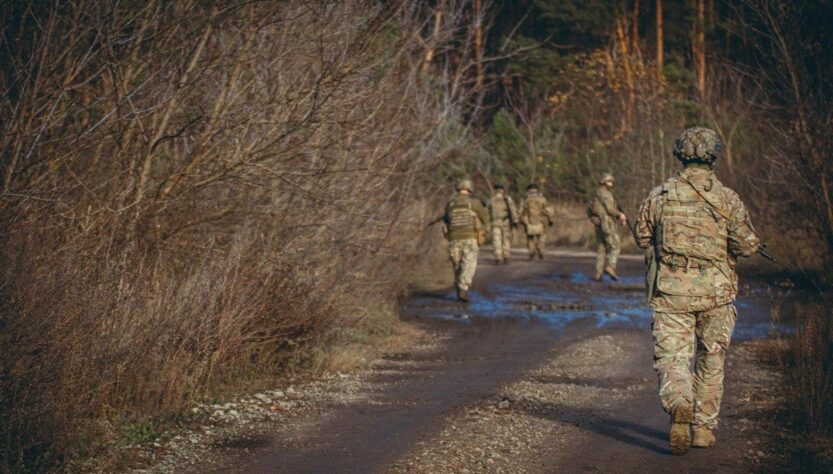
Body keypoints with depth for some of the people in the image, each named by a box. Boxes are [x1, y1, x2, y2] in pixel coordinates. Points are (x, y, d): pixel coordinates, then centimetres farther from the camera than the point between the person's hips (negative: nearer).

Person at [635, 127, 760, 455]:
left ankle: (678, 404, -30)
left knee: (671, 356, -1)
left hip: (671, 291, 0)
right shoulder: (727, 198, -5)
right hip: (716, 292, 0)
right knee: (711, 360, 15)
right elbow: (747, 244, -8)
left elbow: (642, 237, 10)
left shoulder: (659, 196, -1)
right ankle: (704, 427, 20)